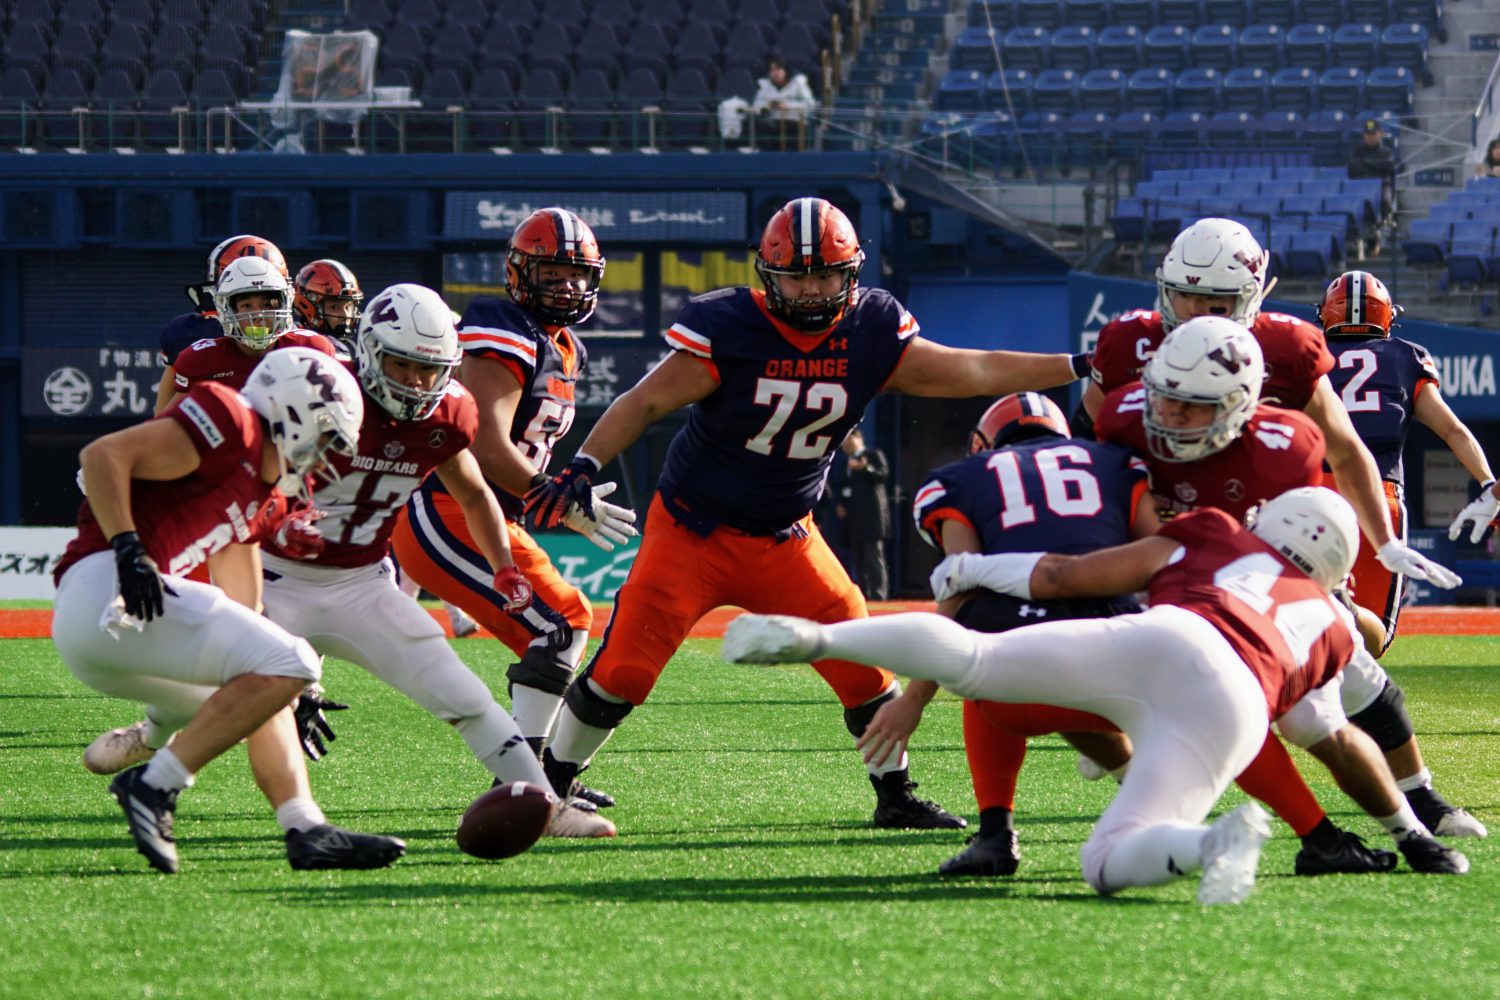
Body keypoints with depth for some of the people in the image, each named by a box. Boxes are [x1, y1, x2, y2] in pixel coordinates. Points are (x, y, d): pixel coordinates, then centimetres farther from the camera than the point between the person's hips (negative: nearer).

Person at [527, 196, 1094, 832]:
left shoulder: (871, 337, -4)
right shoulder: (729, 331, -18)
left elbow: (975, 373, 1)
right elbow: (646, 402, -15)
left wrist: (1079, 367, -1)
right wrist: (584, 467, -27)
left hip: (785, 540, 4)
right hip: (693, 532, -4)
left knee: (865, 666, -4)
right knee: (624, 668, -10)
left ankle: (896, 797, 15)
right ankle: (550, 782, 9)